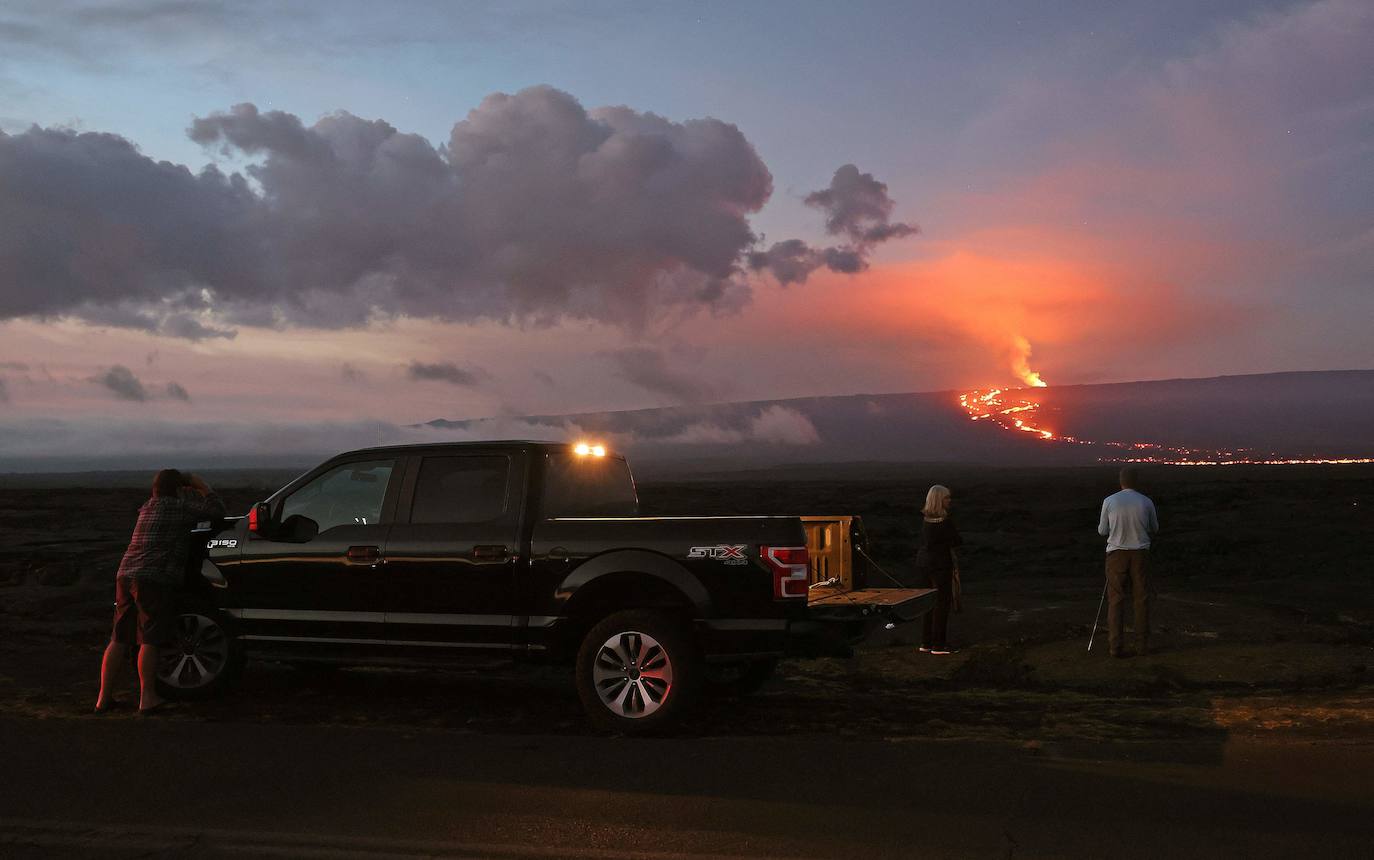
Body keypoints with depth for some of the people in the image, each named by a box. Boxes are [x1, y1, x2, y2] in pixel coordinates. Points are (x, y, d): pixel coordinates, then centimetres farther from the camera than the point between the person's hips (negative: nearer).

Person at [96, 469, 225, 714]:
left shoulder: (148, 506, 21)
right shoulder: (177, 506, -3)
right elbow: (216, 510, -1)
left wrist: (196, 489, 30)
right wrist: (202, 486, 11)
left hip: (125, 576, 8)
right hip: (153, 580, -8)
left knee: (119, 640, 10)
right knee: (150, 641, -4)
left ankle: (104, 697, 12)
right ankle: (147, 698, -3)